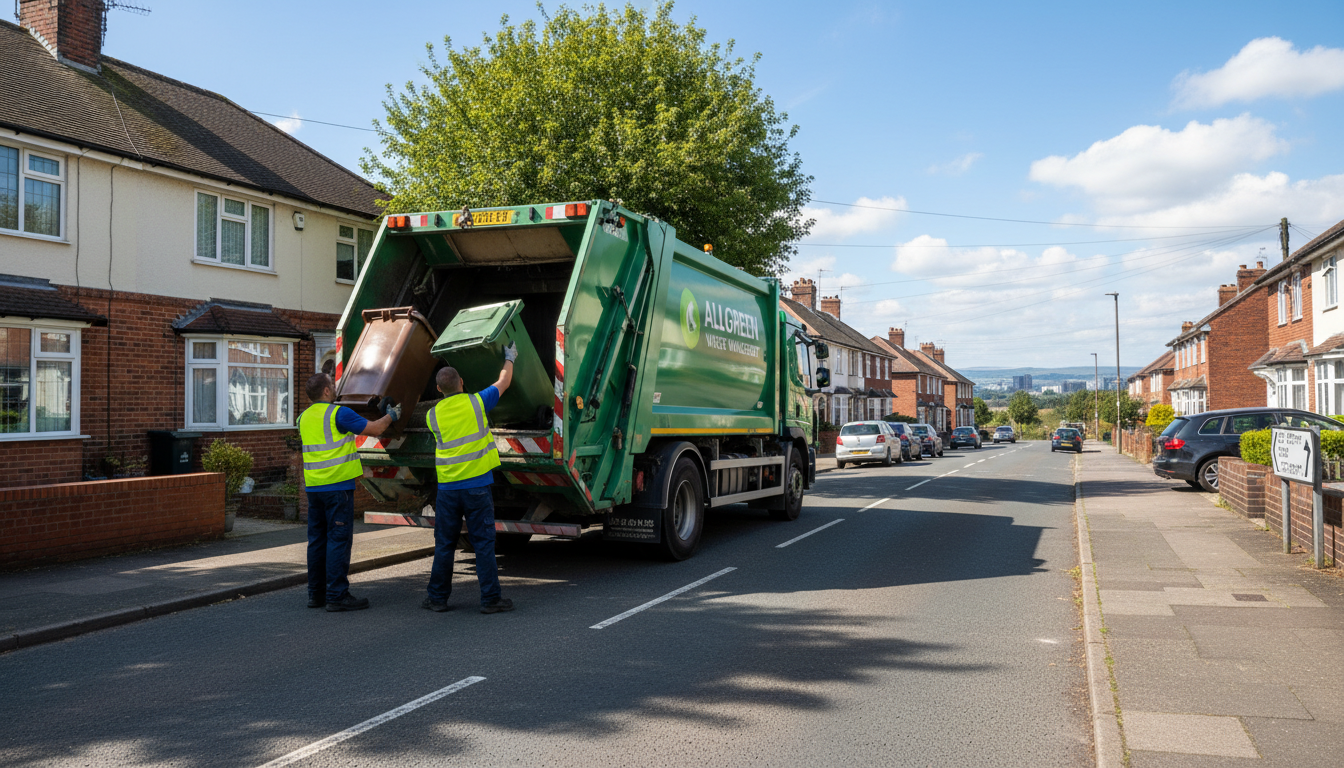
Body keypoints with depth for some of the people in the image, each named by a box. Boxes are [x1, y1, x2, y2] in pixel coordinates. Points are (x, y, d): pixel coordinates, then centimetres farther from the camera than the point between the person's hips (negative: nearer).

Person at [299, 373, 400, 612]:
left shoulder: (304, 417, 12)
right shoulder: (338, 413, -11)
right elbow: (375, 429, -9)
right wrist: (391, 415, 9)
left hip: (313, 486, 8)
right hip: (337, 486, -8)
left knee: (317, 539, 12)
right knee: (338, 539, -5)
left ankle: (316, 593, 18)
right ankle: (337, 595, -4)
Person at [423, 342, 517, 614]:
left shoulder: (433, 415, 2)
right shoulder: (476, 402, -3)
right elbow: (503, 382, 11)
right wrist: (510, 358, 29)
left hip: (447, 487, 2)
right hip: (477, 484, -2)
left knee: (444, 544, 11)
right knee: (484, 543, 2)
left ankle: (438, 598, 19)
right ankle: (490, 599, 5)